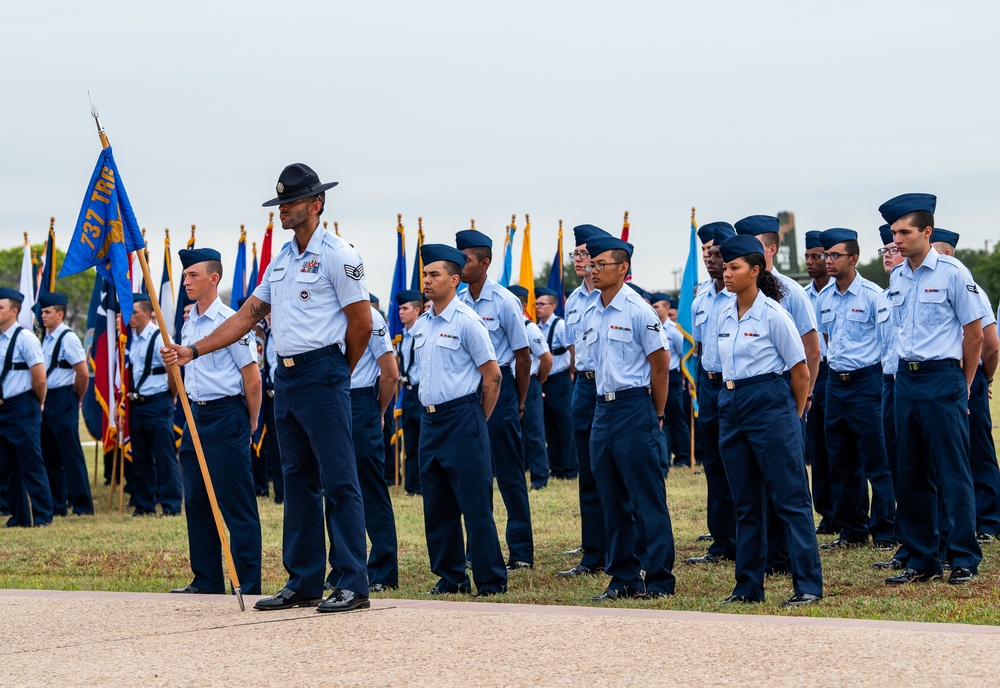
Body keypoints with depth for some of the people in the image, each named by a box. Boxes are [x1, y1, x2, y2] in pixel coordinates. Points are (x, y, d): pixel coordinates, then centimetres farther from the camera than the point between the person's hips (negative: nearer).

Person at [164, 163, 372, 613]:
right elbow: (247, 316, 17)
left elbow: (362, 323, -8)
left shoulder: (337, 255, -7)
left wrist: (337, 373, 3)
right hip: (286, 375, 8)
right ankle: (303, 583, 15)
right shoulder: (282, 259, 17)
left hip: (322, 374, -8)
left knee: (339, 481, -7)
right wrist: (193, 351, 10)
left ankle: (354, 584, -6)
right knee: (298, 481, 10)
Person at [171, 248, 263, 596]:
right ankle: (206, 580, 17)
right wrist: (193, 418, 19)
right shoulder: (188, 325, 13)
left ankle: (248, 585, -3)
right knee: (197, 501, 9)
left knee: (236, 504, -6)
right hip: (196, 416, 8)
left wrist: (250, 426, -3)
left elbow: (252, 378, -10)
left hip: (226, 415, -8)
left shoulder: (230, 322, -11)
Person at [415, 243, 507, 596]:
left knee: (475, 504, -6)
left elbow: (493, 375, -7)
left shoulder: (466, 321, -9)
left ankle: (491, 582, -1)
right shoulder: (423, 323, 12)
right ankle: (450, 577, 19)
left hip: (462, 418, -8)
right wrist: (431, 412, 18)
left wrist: (477, 420, -1)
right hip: (430, 421, 8)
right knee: (437, 507, 10)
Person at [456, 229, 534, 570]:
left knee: (509, 473, -1)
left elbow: (523, 356, -4)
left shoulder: (504, 302, -9)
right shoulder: (456, 303, 5)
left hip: (498, 386, -5)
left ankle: (521, 551, 4)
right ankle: (477, 550, 17)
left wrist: (519, 403, 1)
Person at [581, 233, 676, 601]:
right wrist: (605, 404, 16)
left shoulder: (638, 311, -9)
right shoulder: (593, 316, 12)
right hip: (603, 409, 8)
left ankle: (658, 580, -1)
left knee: (648, 500, -5)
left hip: (634, 408, -8)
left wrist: (656, 415, -2)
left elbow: (660, 365, -7)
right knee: (613, 501, 10)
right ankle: (623, 578, 17)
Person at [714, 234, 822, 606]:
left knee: (790, 498, -6)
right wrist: (732, 400, 17)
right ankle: (748, 586, 15)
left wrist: (793, 417, 3)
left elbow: (800, 372, -4)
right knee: (746, 502, 10)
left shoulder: (772, 314, -9)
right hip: (731, 407, 7)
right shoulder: (725, 316, 11)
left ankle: (808, 584, -5)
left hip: (769, 404, -7)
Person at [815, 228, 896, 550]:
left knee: (876, 462, -4)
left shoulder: (872, 295, -9)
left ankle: (885, 533, 1)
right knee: (841, 462, 10)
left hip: (865, 381, -7)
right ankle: (852, 531, 18)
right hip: (835, 383, 7)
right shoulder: (824, 297, 9)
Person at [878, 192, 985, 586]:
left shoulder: (952, 273, -8)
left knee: (953, 473, -4)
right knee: (911, 474, 8)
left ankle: (964, 559, 4)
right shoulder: (897, 278, 10)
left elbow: (974, 333, -4)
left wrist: (963, 386, 2)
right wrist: (908, 370, 15)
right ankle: (921, 560, 16)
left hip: (942, 380, -7)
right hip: (906, 379, 7)